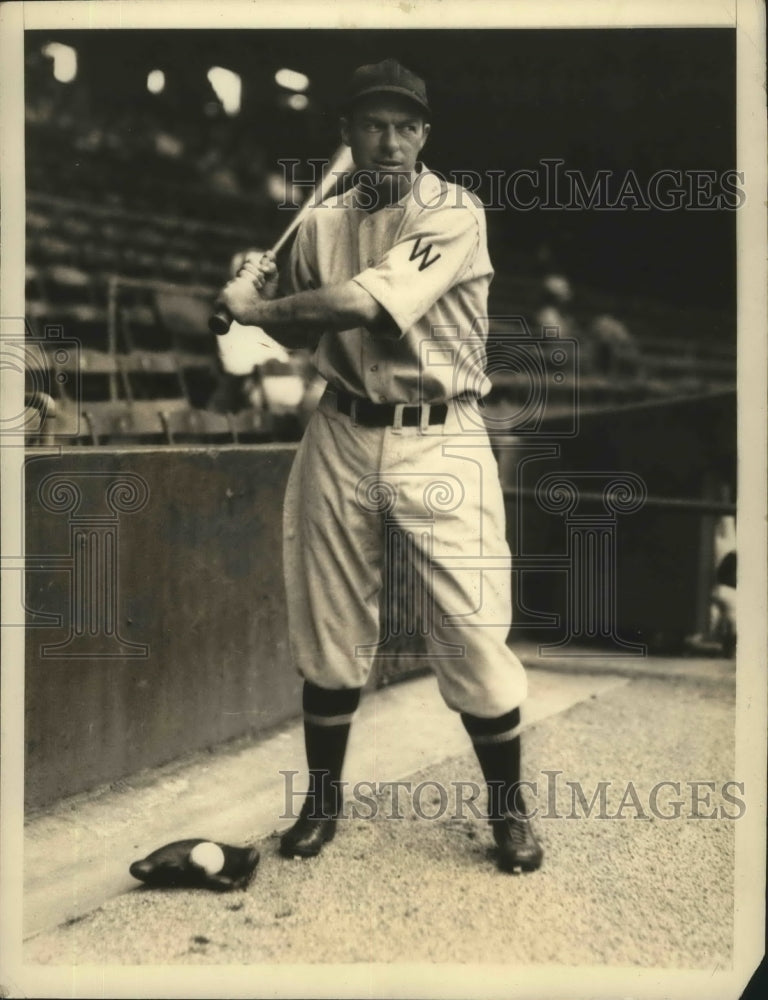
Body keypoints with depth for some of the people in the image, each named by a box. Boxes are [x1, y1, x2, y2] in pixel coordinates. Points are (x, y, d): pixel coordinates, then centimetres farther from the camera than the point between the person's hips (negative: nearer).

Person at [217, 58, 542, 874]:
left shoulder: (453, 213, -10)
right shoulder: (322, 224, 8)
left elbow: (368, 302, -23)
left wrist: (257, 307, -11)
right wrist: (263, 297, -3)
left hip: (438, 443, -4)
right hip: (342, 437, 5)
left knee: (472, 632, -4)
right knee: (328, 628, 11)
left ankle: (508, 807, 18)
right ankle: (322, 800, 29)